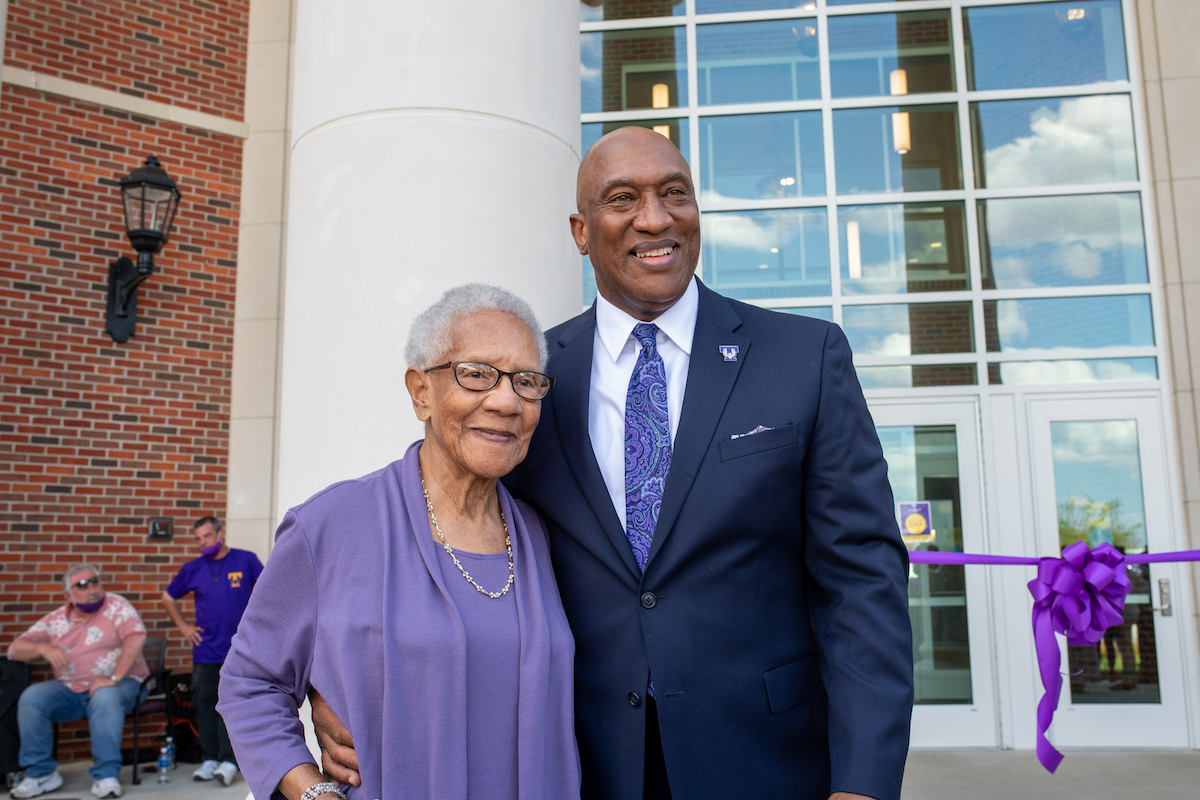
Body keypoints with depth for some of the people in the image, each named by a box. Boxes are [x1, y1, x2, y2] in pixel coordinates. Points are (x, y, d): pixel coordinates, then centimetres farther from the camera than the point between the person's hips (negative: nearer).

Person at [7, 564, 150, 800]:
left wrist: (114, 677, -26)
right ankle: (41, 773, -8)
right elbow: (15, 649, 5)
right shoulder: (56, 619, 9)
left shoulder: (115, 606, -2)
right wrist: (43, 648, -18)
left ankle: (106, 776, -29)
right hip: (69, 690, 4)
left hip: (117, 685, -4)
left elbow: (136, 637, -18)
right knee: (31, 697, -19)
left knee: (105, 697, -36)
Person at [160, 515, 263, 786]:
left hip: (238, 650, -3)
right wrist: (183, 626, 13)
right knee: (204, 703, 7)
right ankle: (209, 760, 17)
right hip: (205, 651, 4)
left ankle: (229, 761, -2)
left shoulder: (246, 560, -1)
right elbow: (168, 598, 21)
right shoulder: (192, 569, 7)